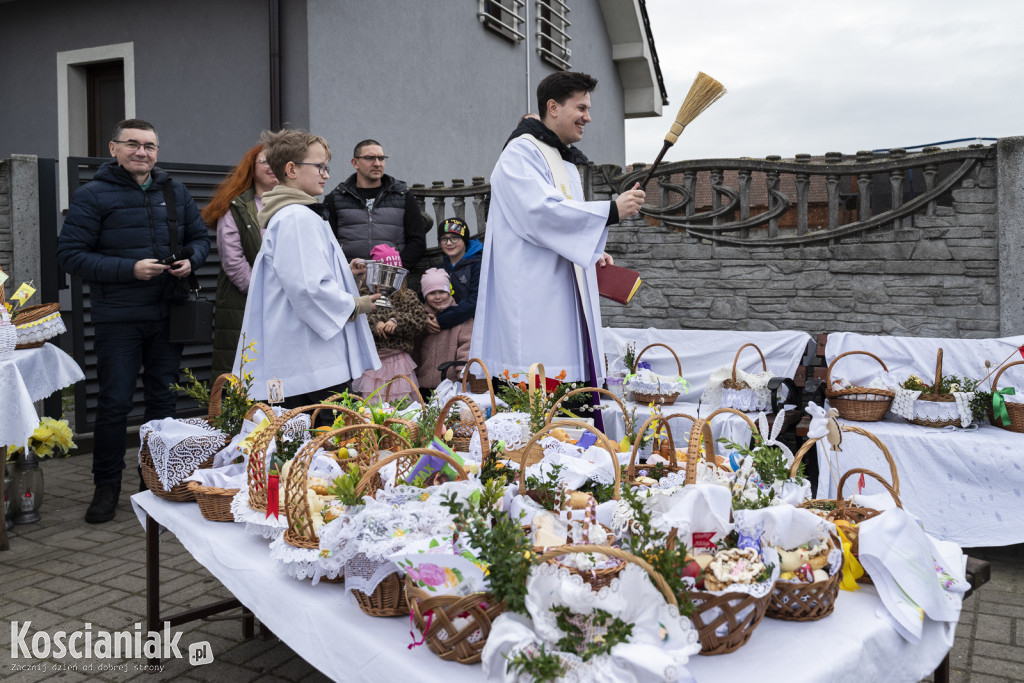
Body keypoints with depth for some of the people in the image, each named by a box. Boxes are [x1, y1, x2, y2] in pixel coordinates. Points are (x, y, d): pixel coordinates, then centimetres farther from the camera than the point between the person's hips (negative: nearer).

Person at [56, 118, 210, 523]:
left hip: (167, 315, 4)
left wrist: (190, 261, -4)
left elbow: (200, 237, 19)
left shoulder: (174, 193, 10)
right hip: (117, 318, -4)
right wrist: (130, 269, -18)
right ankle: (107, 486, 14)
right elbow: (70, 254, -9)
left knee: (163, 398, 11)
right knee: (115, 402, -1)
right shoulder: (93, 196, -4)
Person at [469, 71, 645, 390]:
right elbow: (540, 212, -21)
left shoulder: (566, 161, 23)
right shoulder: (521, 153, -6)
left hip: (564, 298, 9)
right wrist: (611, 210, -21)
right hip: (533, 300, -9)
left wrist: (592, 254, 12)